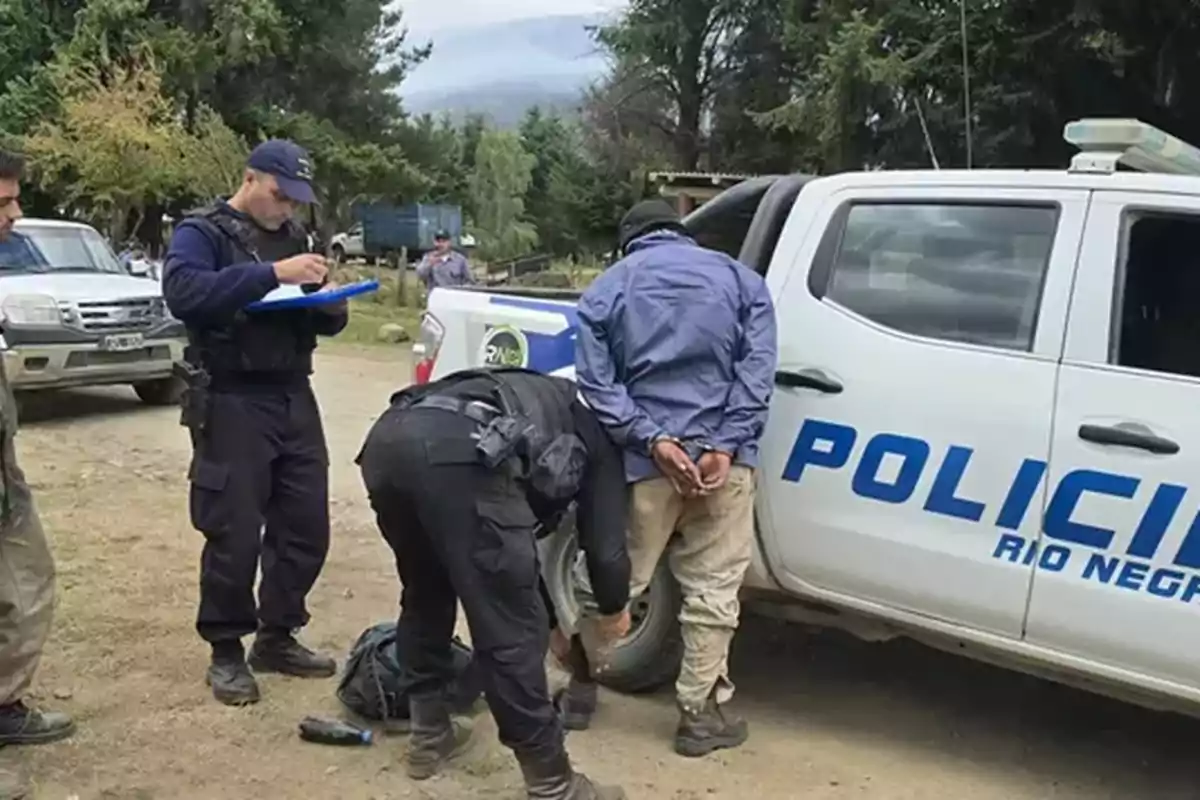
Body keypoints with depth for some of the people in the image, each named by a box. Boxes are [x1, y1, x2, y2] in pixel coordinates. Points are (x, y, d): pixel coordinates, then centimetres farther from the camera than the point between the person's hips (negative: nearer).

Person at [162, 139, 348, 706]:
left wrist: (327, 301, -8)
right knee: (234, 535, -3)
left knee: (306, 527, 8)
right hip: (231, 404, -6)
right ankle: (226, 653, 14)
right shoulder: (201, 233, -4)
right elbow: (183, 293, -25)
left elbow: (328, 322, 16)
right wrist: (269, 273, -31)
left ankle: (277, 638, 24)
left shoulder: (294, 236, 15)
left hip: (294, 399, 7)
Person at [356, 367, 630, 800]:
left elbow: (512, 540, 49)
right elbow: (604, 543, 22)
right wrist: (613, 610, 43)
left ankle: (429, 736, 40)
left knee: (425, 595, 29)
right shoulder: (596, 435, 29)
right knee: (512, 629, 3)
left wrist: (550, 619, 58)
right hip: (460, 452, -7)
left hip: (387, 438, 7)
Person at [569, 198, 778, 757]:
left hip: (643, 460, 1)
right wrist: (725, 446, -11)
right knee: (713, 589, 7)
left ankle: (582, 685, 30)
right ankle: (700, 714, 13)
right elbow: (756, 369, -2)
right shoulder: (738, 278, 13)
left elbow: (596, 382, -2)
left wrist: (652, 441, -11)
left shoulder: (605, 289, 13)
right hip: (720, 456, 0)